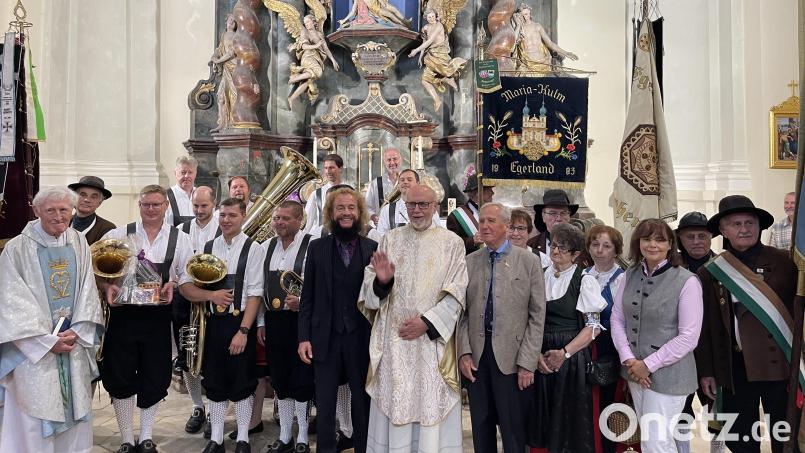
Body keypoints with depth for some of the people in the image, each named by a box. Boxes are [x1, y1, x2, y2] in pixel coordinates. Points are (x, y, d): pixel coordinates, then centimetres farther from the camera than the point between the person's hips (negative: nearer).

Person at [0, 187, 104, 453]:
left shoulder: (79, 244, 3)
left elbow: (87, 291, 3)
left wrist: (77, 332, -8)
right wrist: (48, 341, -12)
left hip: (74, 345, 4)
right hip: (33, 350, -3)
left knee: (74, 409, 10)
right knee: (36, 418, 2)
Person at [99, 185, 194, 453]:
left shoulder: (180, 239, 6)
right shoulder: (118, 234, 3)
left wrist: (173, 285, -12)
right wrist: (107, 288, -16)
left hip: (158, 317, 1)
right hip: (123, 314, 0)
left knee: (155, 379, 9)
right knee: (120, 378, 5)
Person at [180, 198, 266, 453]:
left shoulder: (253, 249, -6)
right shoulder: (207, 248, 6)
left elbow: (255, 294, -11)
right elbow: (184, 286, 3)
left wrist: (243, 331, -16)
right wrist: (211, 295, -14)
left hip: (241, 322, -4)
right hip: (214, 322, 4)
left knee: (243, 382, 6)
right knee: (215, 381, 12)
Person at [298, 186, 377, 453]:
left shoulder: (373, 248, 0)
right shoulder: (317, 248, 3)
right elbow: (307, 296, 2)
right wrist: (304, 337, -2)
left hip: (361, 338, 0)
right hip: (326, 338, 1)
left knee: (363, 400, 11)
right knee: (325, 402, 9)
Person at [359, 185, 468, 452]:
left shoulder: (451, 243, 1)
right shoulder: (390, 240, 8)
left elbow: (456, 293, -4)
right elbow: (370, 288, 5)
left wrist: (427, 322, -13)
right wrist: (382, 281, -17)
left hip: (433, 339, -2)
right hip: (393, 338, 2)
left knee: (431, 405, 2)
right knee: (394, 406, 5)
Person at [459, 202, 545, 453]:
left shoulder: (529, 261, -1)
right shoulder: (470, 261, 7)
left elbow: (537, 316, -3)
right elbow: (463, 312, 8)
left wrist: (527, 363, -8)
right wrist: (464, 352, -3)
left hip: (511, 356, -3)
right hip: (476, 356, 3)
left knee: (513, 430, 4)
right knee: (481, 427, 11)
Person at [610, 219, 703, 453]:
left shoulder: (687, 281, -13)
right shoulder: (630, 276, 4)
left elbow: (688, 338, -15)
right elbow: (617, 319, 5)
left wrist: (648, 365, -14)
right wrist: (629, 359, -7)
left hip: (667, 374, -5)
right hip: (635, 372, 5)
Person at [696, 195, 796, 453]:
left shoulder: (785, 262, -3)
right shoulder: (710, 273, 3)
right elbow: (704, 327, 6)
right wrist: (706, 371, 5)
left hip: (779, 364, -2)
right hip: (734, 369, 2)